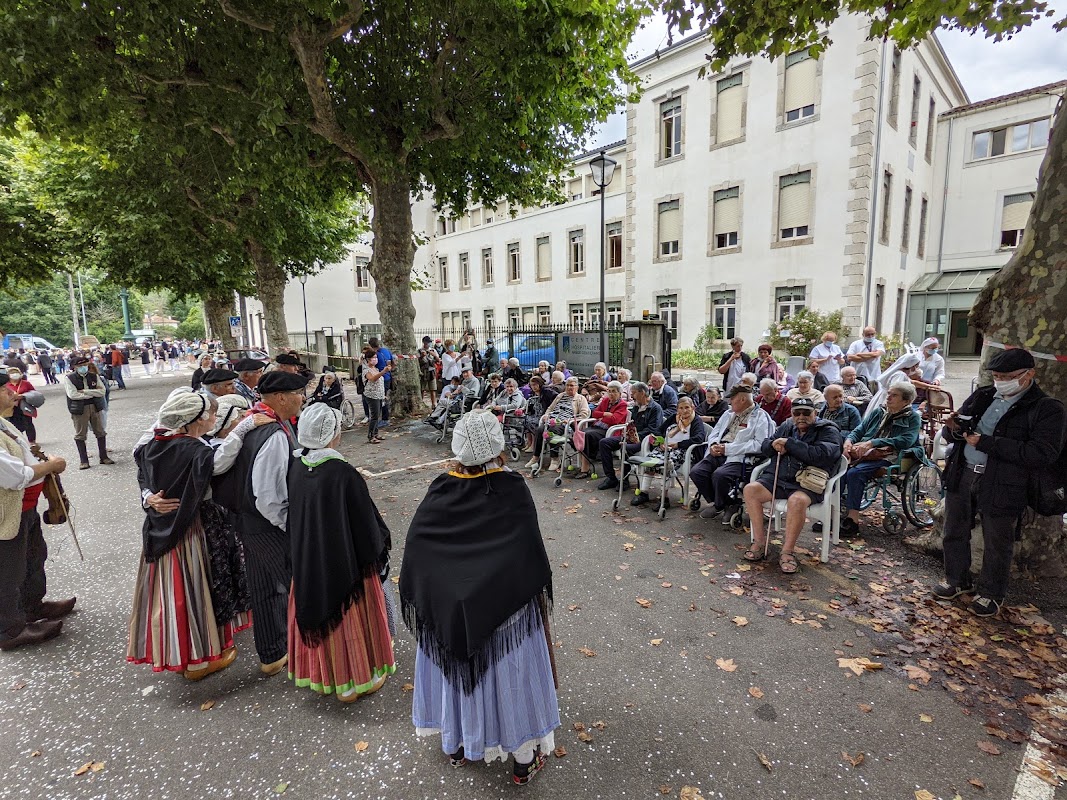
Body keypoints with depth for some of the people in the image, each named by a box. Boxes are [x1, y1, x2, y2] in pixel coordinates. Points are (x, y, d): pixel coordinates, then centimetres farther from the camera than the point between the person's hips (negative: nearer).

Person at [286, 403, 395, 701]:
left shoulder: (297, 468, -8)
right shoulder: (344, 474, -27)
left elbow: (294, 515, 5)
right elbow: (366, 523, -19)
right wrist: (378, 545, 0)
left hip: (307, 563, 6)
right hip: (346, 563, -6)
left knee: (319, 614, 24)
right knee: (350, 619, 13)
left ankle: (322, 674, 43)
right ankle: (358, 679, 32)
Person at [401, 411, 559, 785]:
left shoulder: (440, 491, -15)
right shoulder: (513, 490, -21)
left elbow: (415, 547, -9)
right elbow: (532, 552, -16)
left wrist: (418, 599, 4)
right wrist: (540, 593, -1)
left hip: (449, 606, 3)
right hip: (505, 607, -2)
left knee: (456, 671, 24)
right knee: (510, 675, 17)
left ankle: (456, 745, 47)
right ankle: (524, 759, 37)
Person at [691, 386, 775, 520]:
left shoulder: (761, 417, -2)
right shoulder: (729, 413, 22)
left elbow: (760, 444, -15)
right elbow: (714, 432, 26)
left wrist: (728, 448, -16)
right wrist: (713, 445, 0)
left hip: (740, 457, -7)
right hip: (718, 453, 7)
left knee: (719, 474, -33)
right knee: (696, 471, -17)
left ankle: (719, 507, -3)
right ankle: (714, 501, 7)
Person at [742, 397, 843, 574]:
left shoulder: (828, 431, 0)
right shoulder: (786, 426, 18)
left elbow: (821, 455, -19)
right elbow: (764, 446, 21)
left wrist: (789, 443, -15)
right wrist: (774, 445, -4)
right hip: (777, 478, 5)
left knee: (797, 500, -37)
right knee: (750, 489, -18)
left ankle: (787, 552, -22)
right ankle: (759, 542, -10)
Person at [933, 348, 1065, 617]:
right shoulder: (982, 396, 8)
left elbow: (1043, 453, -18)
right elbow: (951, 434, 14)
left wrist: (986, 443, -21)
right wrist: (954, 430, -11)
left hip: (1002, 487, -5)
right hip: (961, 475, 5)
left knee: (997, 544, 10)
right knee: (955, 533, 16)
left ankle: (991, 593, 29)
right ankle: (957, 580, 34)